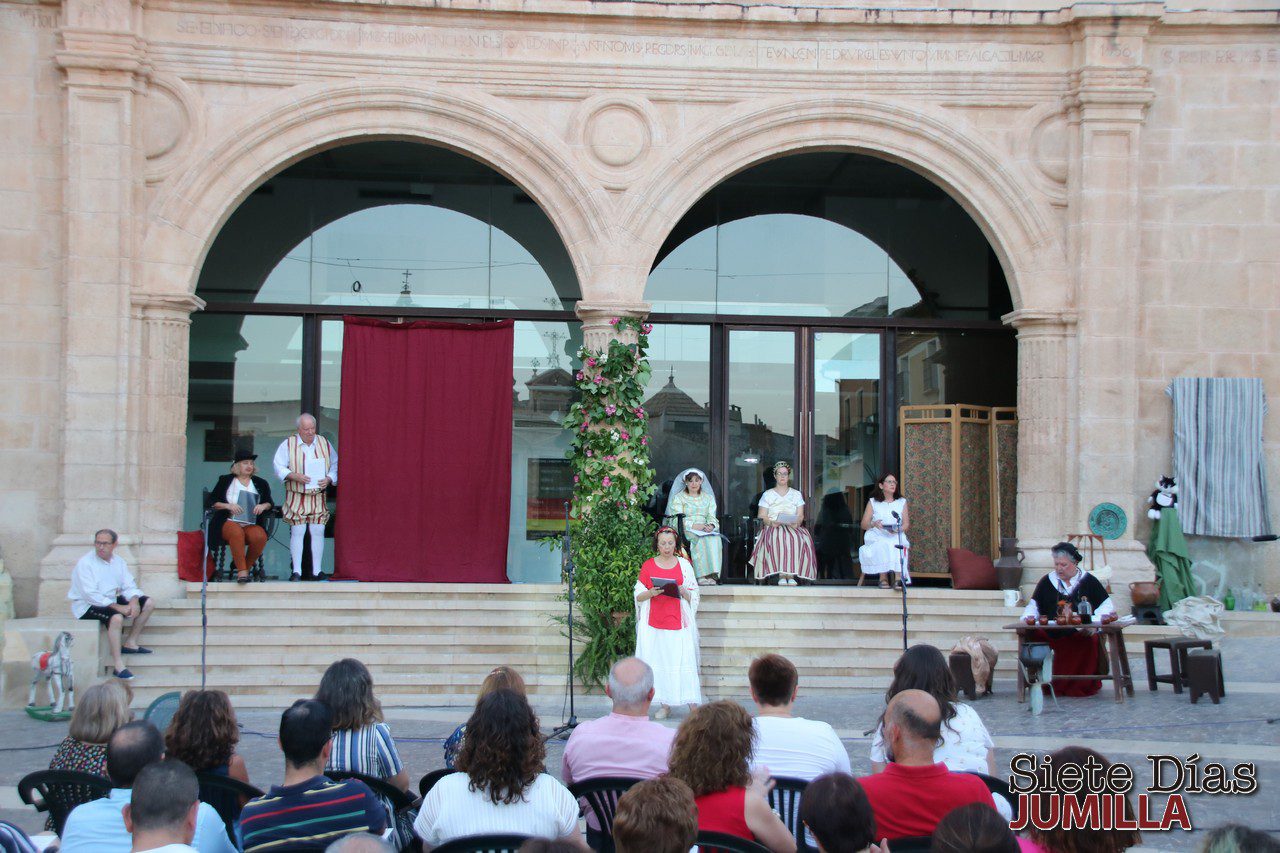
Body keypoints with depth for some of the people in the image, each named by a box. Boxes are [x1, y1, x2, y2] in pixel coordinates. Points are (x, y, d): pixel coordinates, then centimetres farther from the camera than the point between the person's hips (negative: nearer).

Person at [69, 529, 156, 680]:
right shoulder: (85, 563, -17)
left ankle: (130, 643, 9)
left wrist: (134, 601, -20)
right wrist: (117, 607, -27)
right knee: (116, 617, -37)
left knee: (148, 603, 2)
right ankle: (118, 666, -35)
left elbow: (129, 586, 4)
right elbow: (91, 595, -25)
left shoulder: (118, 561, 5)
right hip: (87, 605, -8)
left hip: (110, 600, 8)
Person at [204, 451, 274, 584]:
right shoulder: (225, 481, 14)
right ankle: (242, 572, -37)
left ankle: (247, 567, -13)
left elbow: (269, 502, 21)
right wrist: (228, 506, -8)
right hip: (229, 522, -2)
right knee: (236, 533, -39)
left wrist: (263, 506, -3)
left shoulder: (260, 483, 21)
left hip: (252, 524, 2)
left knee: (260, 536, -33)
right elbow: (212, 502, 10)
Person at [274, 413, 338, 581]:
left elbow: (335, 466, 12)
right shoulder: (288, 444, 2)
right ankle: (296, 571, -3)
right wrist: (294, 476, -17)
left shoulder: (325, 444, 9)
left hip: (318, 496, 2)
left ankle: (316, 571, 2)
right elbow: (278, 466, -2)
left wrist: (328, 479, -7)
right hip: (296, 496, -2)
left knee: (318, 531, -3)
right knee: (297, 532, -6)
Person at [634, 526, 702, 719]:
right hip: (654, 624, 1)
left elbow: (694, 596, 8)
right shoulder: (648, 565, 7)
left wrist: (682, 591, -13)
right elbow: (638, 596, 7)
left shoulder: (684, 565, 7)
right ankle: (664, 705, 6)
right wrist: (652, 593, -13)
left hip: (679, 623, -1)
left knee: (684, 663, -8)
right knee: (658, 664, -1)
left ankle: (693, 705, -7)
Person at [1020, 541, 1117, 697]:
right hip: (1054, 637, 2)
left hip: (1082, 635, -2)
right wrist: (1029, 617, -5)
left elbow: (1107, 606, 9)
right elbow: (1033, 606, 18)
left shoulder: (1089, 582, 13)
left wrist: (1095, 622, -8)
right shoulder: (1046, 582, 18)